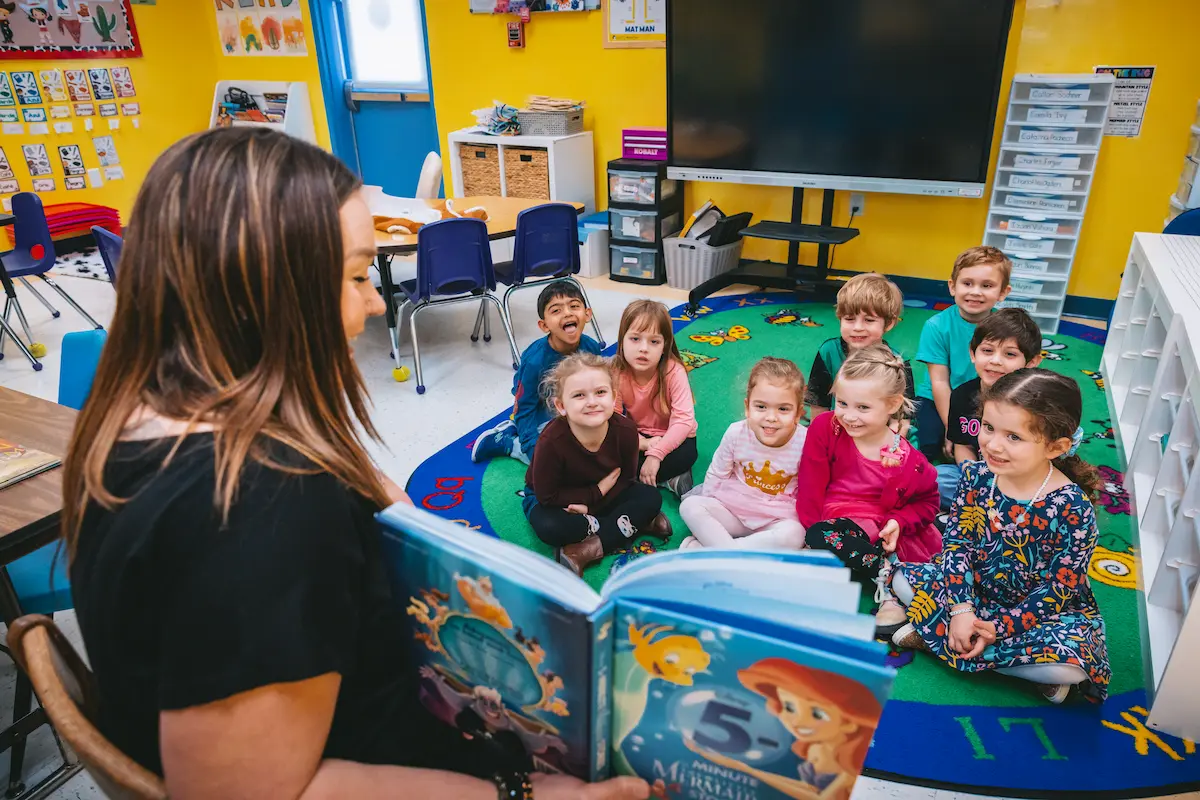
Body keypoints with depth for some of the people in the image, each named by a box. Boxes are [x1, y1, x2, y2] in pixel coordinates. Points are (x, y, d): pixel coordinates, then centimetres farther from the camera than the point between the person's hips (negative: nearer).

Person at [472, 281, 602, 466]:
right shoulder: (535, 361, -31)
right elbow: (524, 409, -21)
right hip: (541, 415, -6)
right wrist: (535, 450, -25)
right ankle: (503, 441, 0)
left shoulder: (591, 347, -17)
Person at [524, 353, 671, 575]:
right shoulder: (552, 441, -36)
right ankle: (633, 524, -17)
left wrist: (591, 505, -24)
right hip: (554, 499, -3)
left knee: (651, 497, -15)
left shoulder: (625, 430, -25)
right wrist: (598, 492, -22)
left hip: (602, 493, 3)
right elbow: (547, 496, -26)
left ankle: (590, 549, -22)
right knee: (549, 527, -34)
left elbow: (626, 477, -11)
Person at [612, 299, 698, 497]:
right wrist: (641, 443, -31)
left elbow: (684, 420, -30)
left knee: (686, 454, -35)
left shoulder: (674, 371, -26)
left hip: (673, 437, -3)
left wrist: (656, 454, -37)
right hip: (639, 435, 3)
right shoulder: (617, 372, -19)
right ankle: (670, 478, -17)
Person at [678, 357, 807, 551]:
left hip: (777, 519, -1)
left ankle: (704, 548, -31)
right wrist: (708, 513, 6)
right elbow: (716, 475, 2)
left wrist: (802, 523, -7)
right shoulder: (736, 433, -14)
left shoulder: (805, 443, -17)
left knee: (793, 535, -34)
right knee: (689, 506, -20)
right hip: (731, 509, 1)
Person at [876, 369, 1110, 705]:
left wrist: (1000, 627, -22)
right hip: (974, 590, 4)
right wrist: (961, 609, -21)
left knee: (1070, 657, -32)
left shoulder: (1072, 507, -23)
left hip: (1042, 610, -3)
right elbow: (957, 543, -10)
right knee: (904, 577, -13)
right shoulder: (976, 476, -13)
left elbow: (1060, 588, -19)